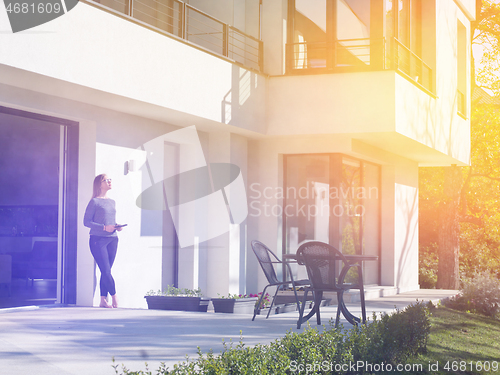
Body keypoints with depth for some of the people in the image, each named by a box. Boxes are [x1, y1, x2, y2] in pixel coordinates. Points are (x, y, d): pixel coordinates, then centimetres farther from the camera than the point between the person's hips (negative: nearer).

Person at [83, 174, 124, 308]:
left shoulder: (112, 202, 16)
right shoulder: (94, 202, -4)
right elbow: (86, 221, -7)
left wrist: (117, 226, 3)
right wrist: (104, 227, -16)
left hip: (113, 239, 6)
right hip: (98, 239, -6)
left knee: (106, 271, 5)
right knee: (106, 271, -9)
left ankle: (103, 300, 8)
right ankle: (114, 297, 1)